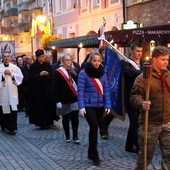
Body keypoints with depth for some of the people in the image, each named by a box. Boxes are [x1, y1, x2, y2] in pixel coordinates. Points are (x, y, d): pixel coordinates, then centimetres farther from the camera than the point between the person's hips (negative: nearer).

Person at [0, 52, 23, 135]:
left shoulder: (15, 67, 8)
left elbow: (20, 77, -1)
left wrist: (11, 74, -10)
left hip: (12, 92, 0)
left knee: (12, 109, -6)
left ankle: (11, 128, -3)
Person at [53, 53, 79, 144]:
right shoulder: (58, 73, -5)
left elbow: (77, 83, 16)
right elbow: (55, 88, -9)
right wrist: (58, 101, -15)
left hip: (74, 99, 3)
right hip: (64, 100, -3)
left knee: (75, 118, -2)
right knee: (65, 118, 9)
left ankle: (75, 137, 6)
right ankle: (67, 136, 21)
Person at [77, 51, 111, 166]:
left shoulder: (103, 73, 5)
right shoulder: (84, 73, -8)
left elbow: (106, 89, 5)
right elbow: (80, 91, -10)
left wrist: (108, 104, -3)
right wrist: (81, 106, -17)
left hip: (100, 105, 5)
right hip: (88, 106, -5)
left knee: (95, 127, 13)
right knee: (94, 127, -12)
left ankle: (91, 152, 30)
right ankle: (94, 155, 1)